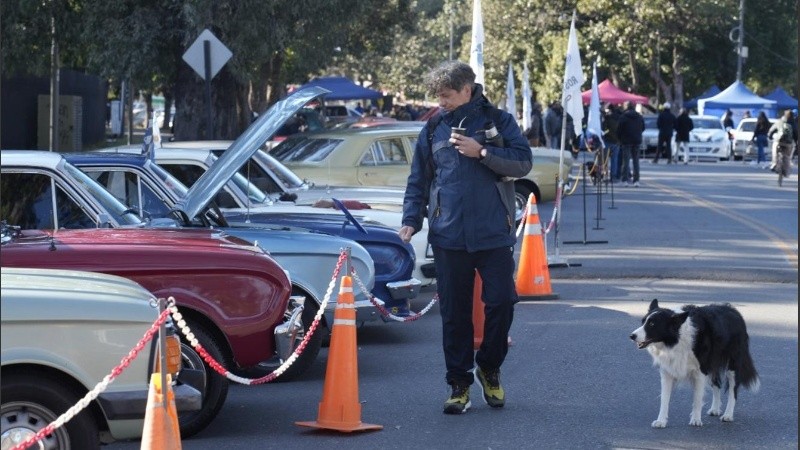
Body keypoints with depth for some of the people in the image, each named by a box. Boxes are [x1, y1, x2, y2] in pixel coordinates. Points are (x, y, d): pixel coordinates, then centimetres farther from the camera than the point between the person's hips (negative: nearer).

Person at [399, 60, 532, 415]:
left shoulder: (497, 121, 3)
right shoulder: (434, 128, 9)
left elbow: (523, 161, -6)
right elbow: (418, 179, 13)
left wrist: (482, 152, -15)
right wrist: (411, 219, 2)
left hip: (494, 234, -2)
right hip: (448, 236, 2)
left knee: (500, 302, -2)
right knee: (454, 312, 3)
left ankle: (489, 368, 22)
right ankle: (459, 383, 12)